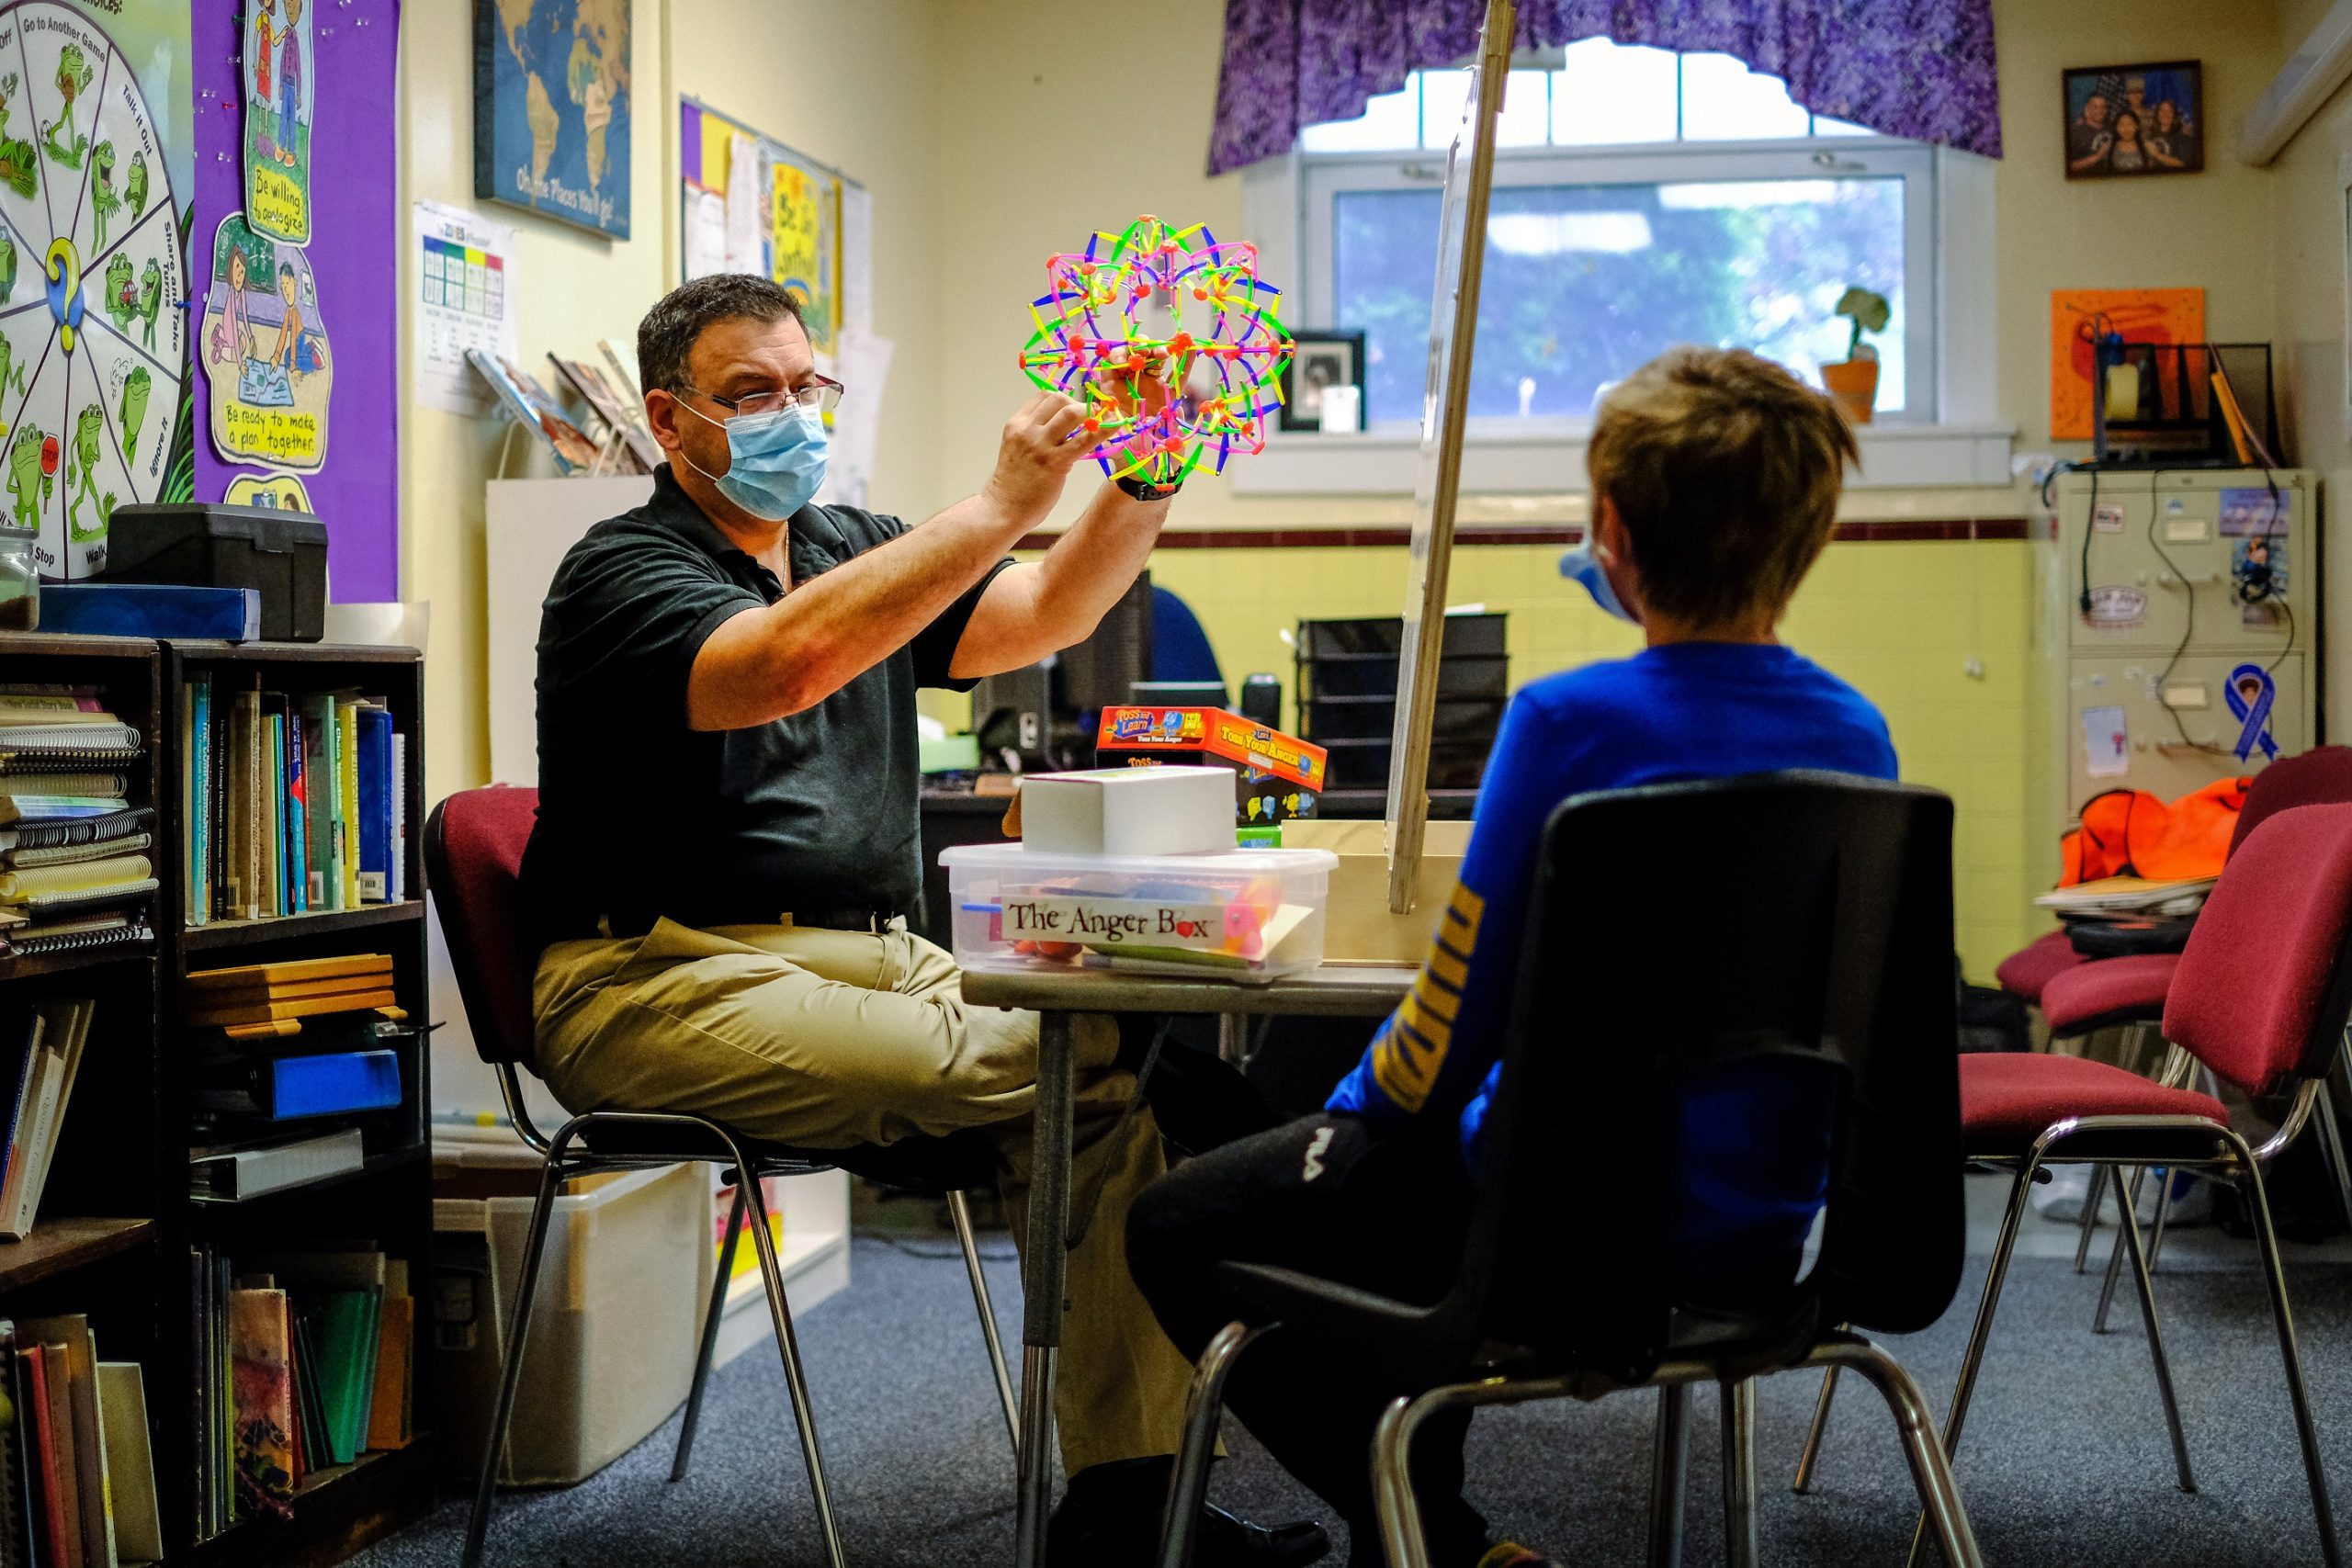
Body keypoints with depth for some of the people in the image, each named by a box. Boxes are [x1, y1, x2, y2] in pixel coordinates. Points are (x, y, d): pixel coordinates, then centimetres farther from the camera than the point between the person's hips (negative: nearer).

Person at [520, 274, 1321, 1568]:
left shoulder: (858, 548, 21)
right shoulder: (622, 572, -3)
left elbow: (1048, 615, 6)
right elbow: (786, 664, -25)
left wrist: (1146, 476, -11)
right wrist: (1003, 504, -26)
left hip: (871, 955, 7)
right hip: (668, 978, -7)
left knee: (1106, 1055, -20)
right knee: (1062, 1061, -28)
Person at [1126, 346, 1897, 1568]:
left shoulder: (1568, 723, -20)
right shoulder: (1854, 732, -2)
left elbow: (1452, 1035, -15)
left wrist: (1356, 1104, 4)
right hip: (1768, 1228, 7)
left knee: (1174, 1231, 12)